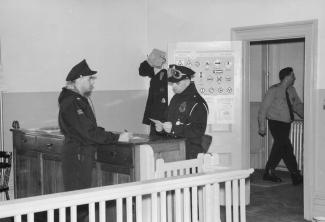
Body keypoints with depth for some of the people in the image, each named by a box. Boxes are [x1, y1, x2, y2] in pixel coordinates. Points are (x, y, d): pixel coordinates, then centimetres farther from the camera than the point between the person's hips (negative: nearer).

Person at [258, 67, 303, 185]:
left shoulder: (291, 90, 8)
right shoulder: (273, 90, -12)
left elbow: (298, 105, 16)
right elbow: (263, 108, -10)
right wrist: (262, 125, -12)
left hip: (286, 124, 7)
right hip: (276, 123, -7)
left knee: (279, 148, 11)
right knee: (287, 148, -11)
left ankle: (269, 173, 23)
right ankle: (296, 176, -8)